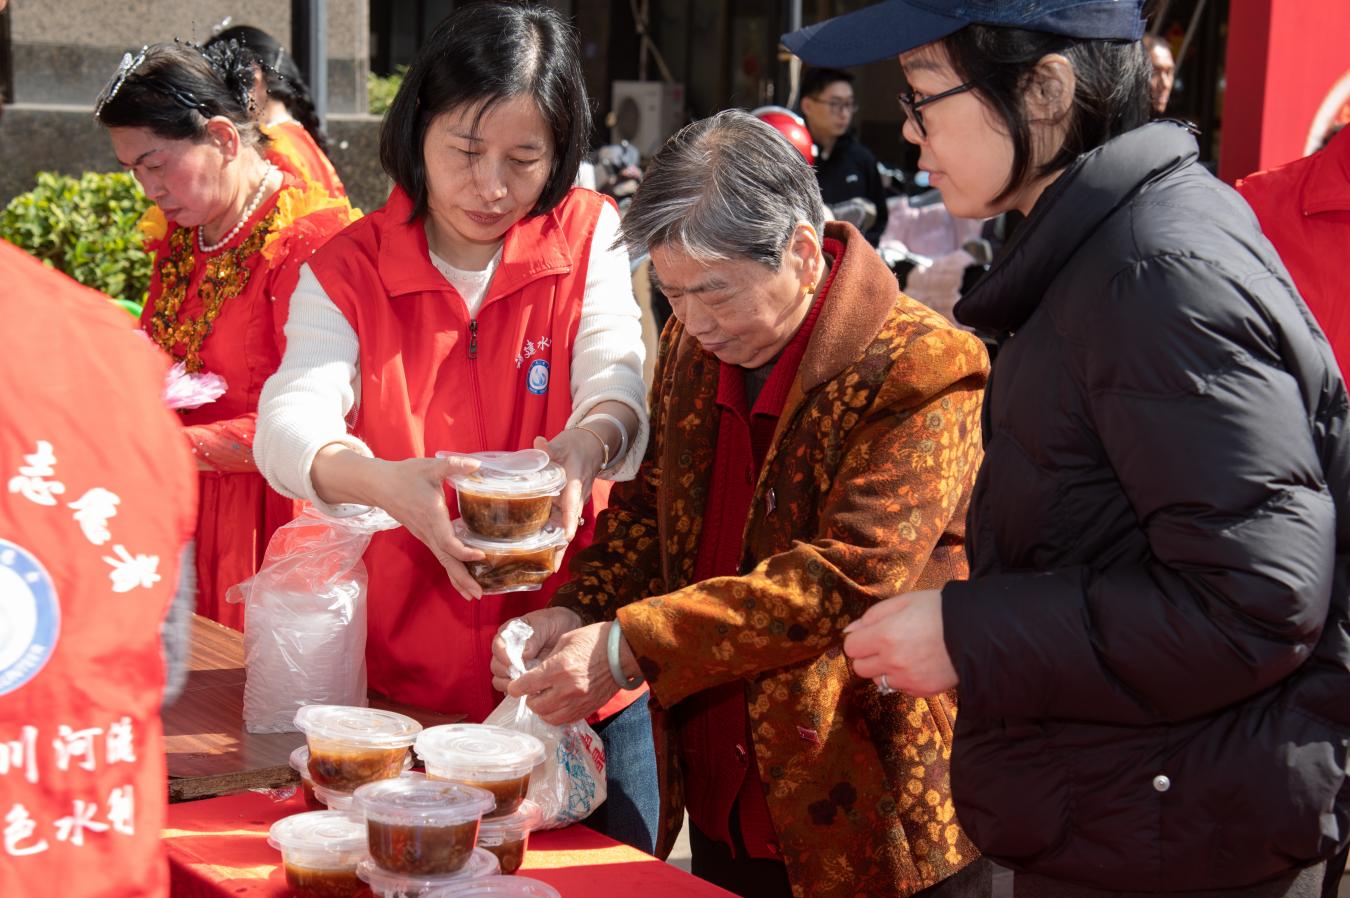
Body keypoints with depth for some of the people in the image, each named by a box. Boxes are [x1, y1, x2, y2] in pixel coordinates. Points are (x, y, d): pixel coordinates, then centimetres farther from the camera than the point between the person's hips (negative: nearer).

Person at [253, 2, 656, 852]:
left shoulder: (592, 237, -2)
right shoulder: (347, 271, -3)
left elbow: (618, 383, -16)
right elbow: (288, 424, -18)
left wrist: (585, 446, -41)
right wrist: (387, 481, -40)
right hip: (409, 680, 0)